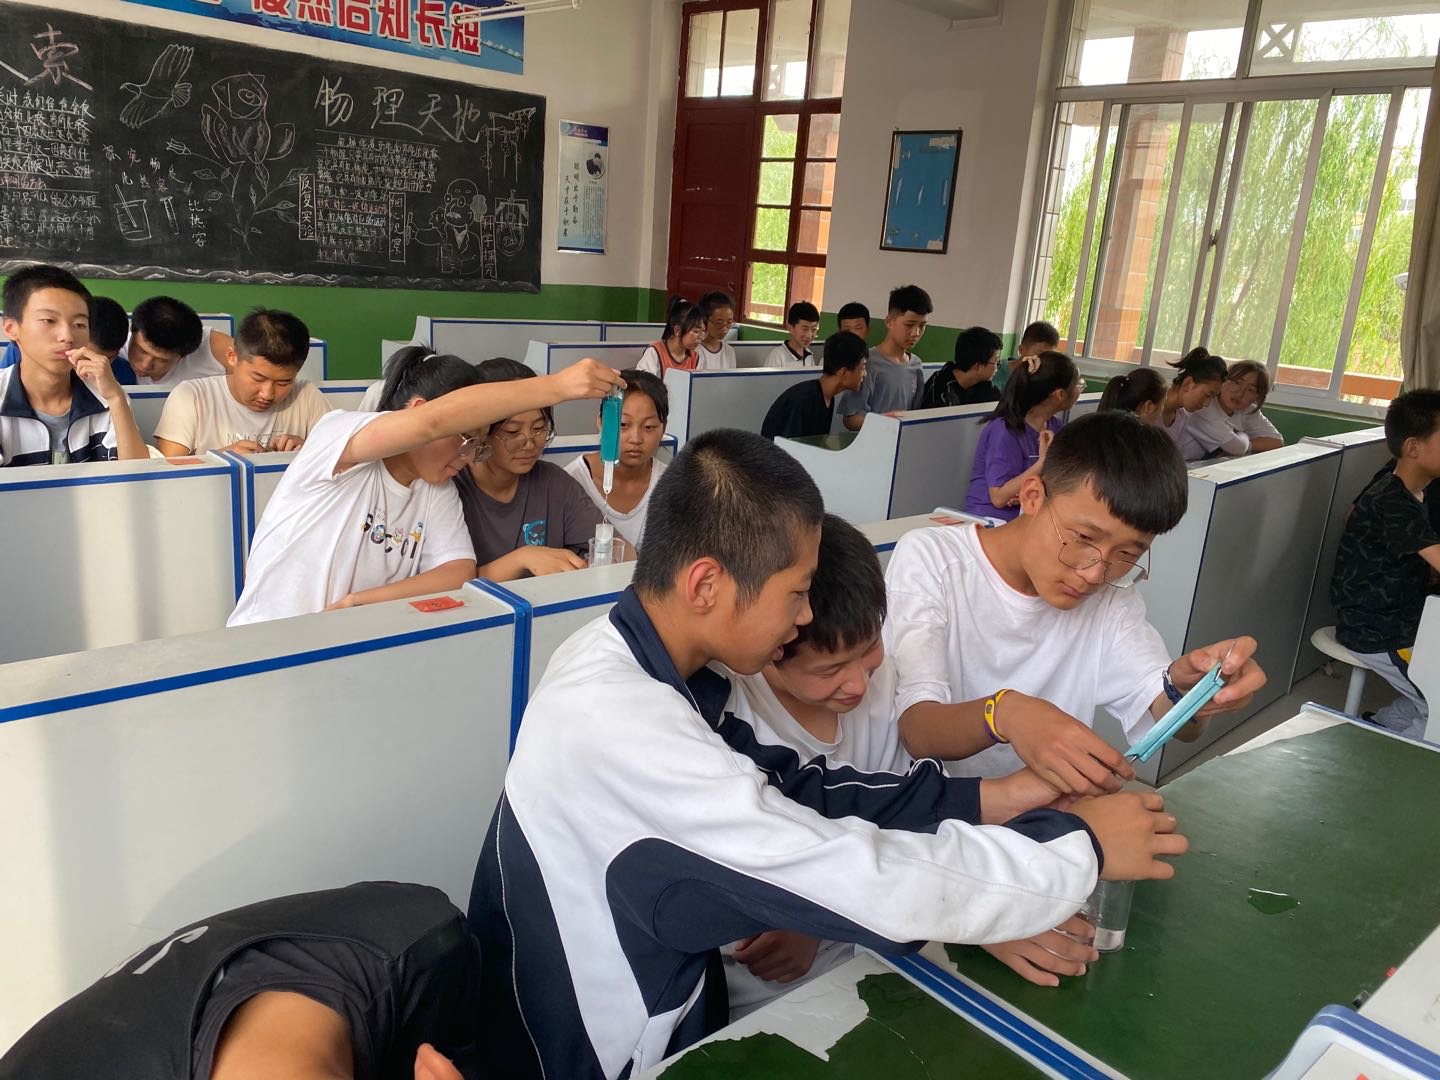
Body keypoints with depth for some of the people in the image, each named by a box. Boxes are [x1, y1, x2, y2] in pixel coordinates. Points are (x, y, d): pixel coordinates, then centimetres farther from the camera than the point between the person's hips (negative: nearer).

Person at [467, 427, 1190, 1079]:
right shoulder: (620, 728, -33)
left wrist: (989, 799, -6)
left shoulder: (627, 659, -6)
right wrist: (1083, 843, -17)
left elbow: (786, 789, -3)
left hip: (655, 995, 7)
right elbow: (870, 882, -31)